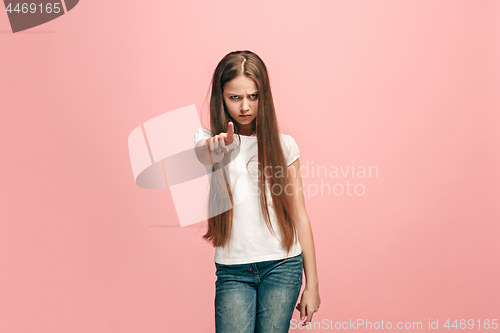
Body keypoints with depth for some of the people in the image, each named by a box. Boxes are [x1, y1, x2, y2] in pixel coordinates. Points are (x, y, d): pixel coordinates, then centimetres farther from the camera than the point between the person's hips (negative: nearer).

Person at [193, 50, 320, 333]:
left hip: (282, 266, 1)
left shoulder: (282, 145, 4)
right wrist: (215, 146, -50)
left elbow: (299, 216, 5)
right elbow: (201, 153, -26)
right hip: (233, 272, 0)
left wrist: (312, 284, 4)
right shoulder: (209, 139, 1)